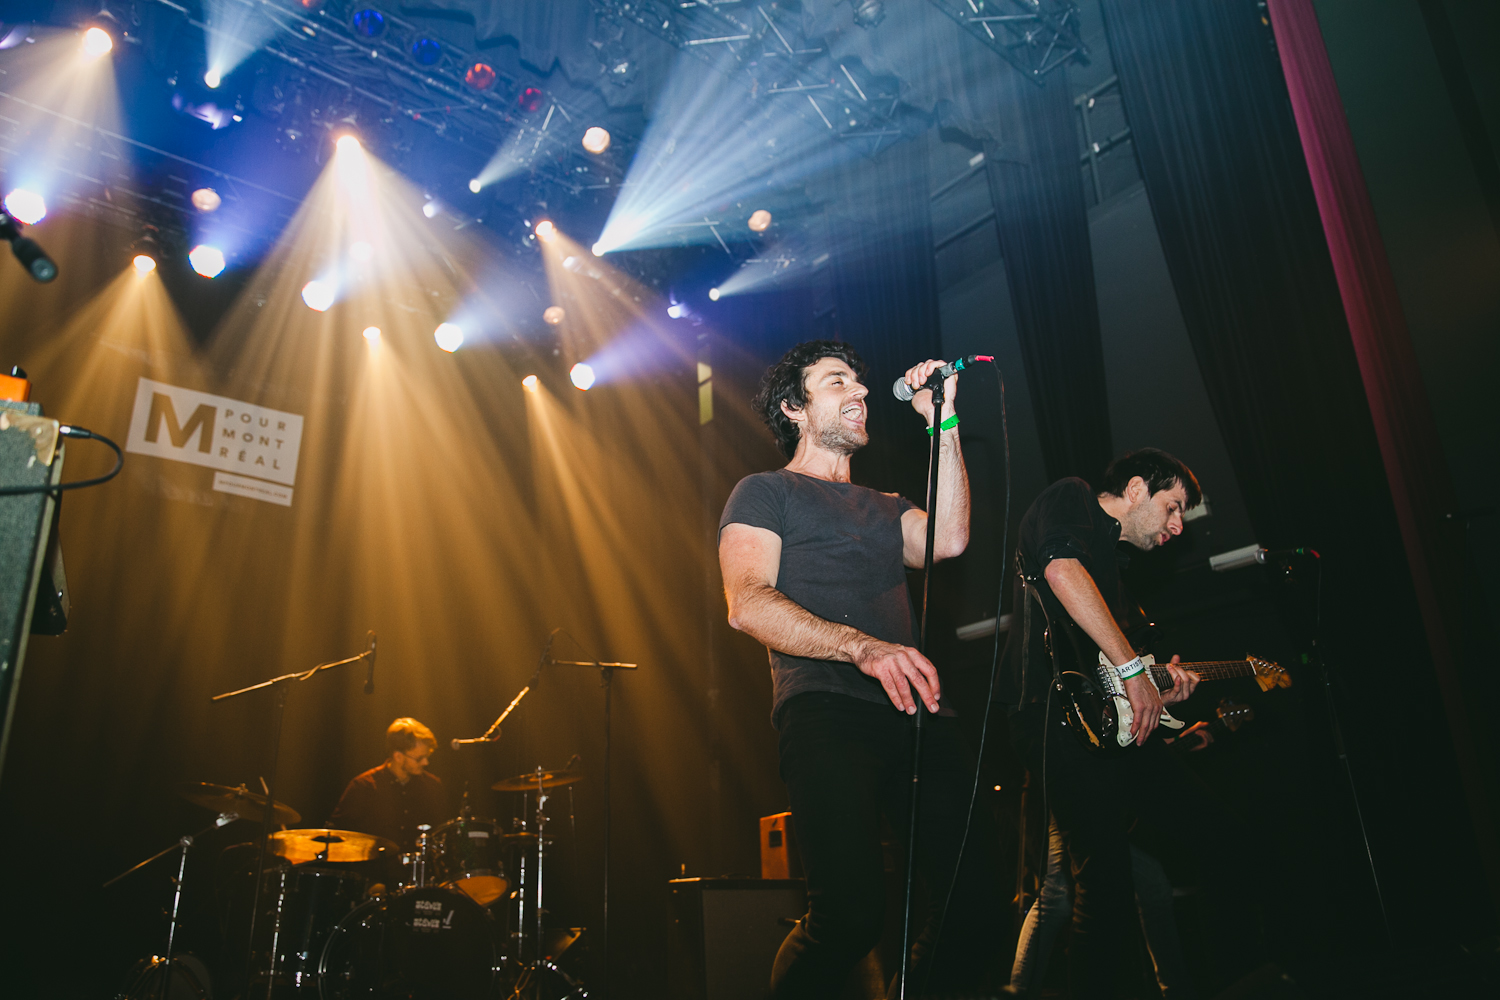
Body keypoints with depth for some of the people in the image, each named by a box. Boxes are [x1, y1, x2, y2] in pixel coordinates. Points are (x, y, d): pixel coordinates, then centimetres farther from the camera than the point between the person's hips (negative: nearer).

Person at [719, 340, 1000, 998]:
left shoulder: (883, 507, 31)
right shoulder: (764, 493, 13)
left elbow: (948, 539, 8)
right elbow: (748, 604, -5)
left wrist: (943, 424, 11)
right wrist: (862, 646, -20)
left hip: (915, 715, 6)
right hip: (825, 709, -5)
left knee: (976, 901, -9)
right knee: (851, 911, -24)